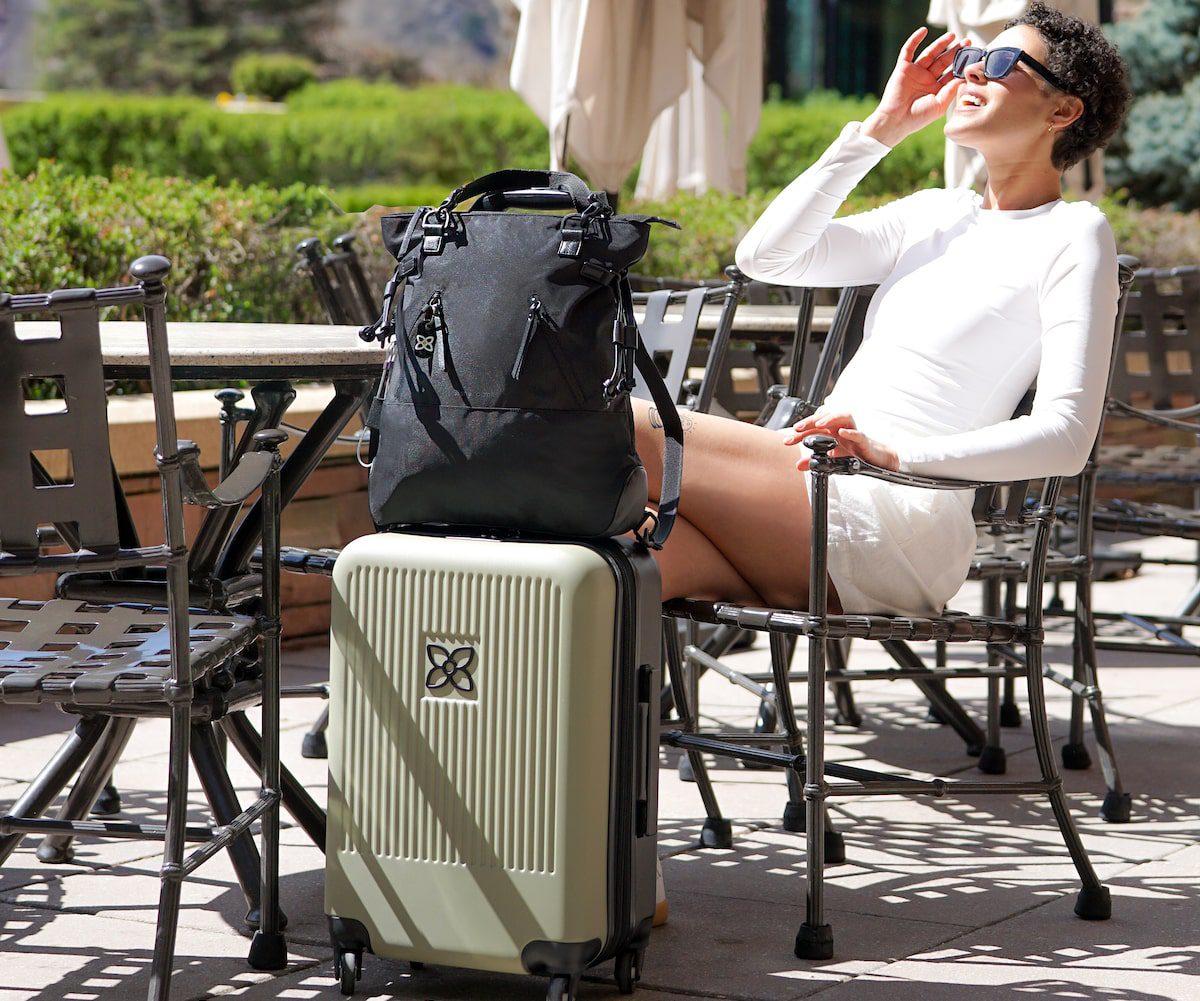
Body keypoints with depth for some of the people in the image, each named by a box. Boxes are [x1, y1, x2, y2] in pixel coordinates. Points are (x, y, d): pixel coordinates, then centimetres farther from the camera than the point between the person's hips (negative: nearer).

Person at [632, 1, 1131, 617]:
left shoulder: (1072, 236, 2)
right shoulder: (933, 214, 25)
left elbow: (1066, 437, -11)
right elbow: (766, 255, 14)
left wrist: (896, 453, -24)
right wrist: (881, 129, 15)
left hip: (894, 527, -7)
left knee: (627, 428, -21)